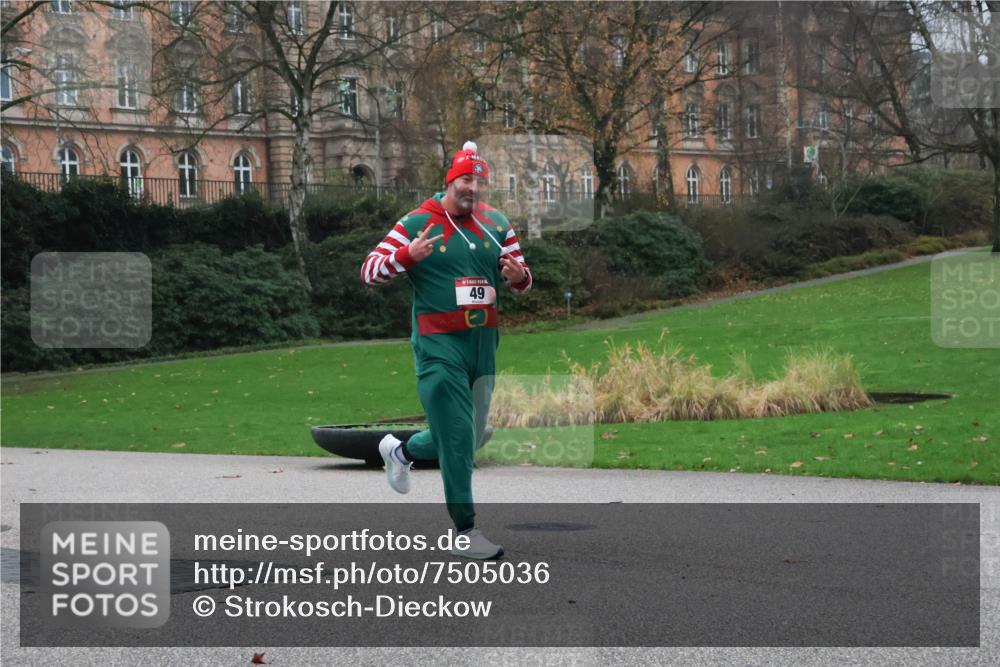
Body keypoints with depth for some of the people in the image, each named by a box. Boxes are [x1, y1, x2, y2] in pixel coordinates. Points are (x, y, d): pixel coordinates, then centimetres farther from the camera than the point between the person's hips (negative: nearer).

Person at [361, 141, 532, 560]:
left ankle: (402, 452, 44)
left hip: (484, 343, 6)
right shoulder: (416, 224, -5)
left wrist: (518, 276, -10)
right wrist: (408, 255, -25)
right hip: (439, 346, -6)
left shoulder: (496, 224, 9)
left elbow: (521, 280, 15)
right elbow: (369, 272, -7)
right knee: (457, 440, -8)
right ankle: (465, 532, -1)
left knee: (471, 437, 17)